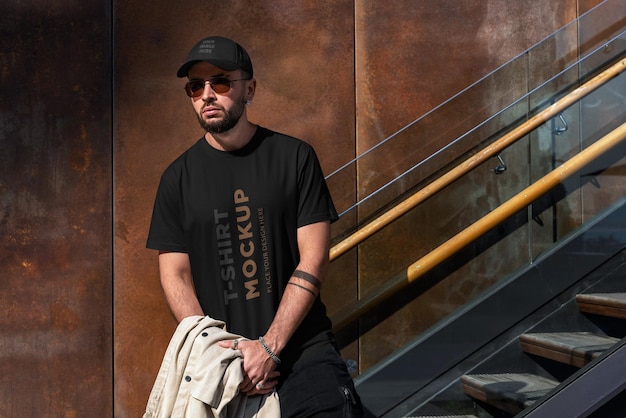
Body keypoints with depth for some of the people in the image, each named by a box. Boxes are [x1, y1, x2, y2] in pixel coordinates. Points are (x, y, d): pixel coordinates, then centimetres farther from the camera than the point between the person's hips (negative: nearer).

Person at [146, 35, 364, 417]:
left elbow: (314, 261, -4)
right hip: (219, 359, 2)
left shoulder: (294, 157, 1)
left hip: (302, 348, -1)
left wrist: (269, 346, -12)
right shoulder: (179, 178, 6)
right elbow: (175, 275, 4)